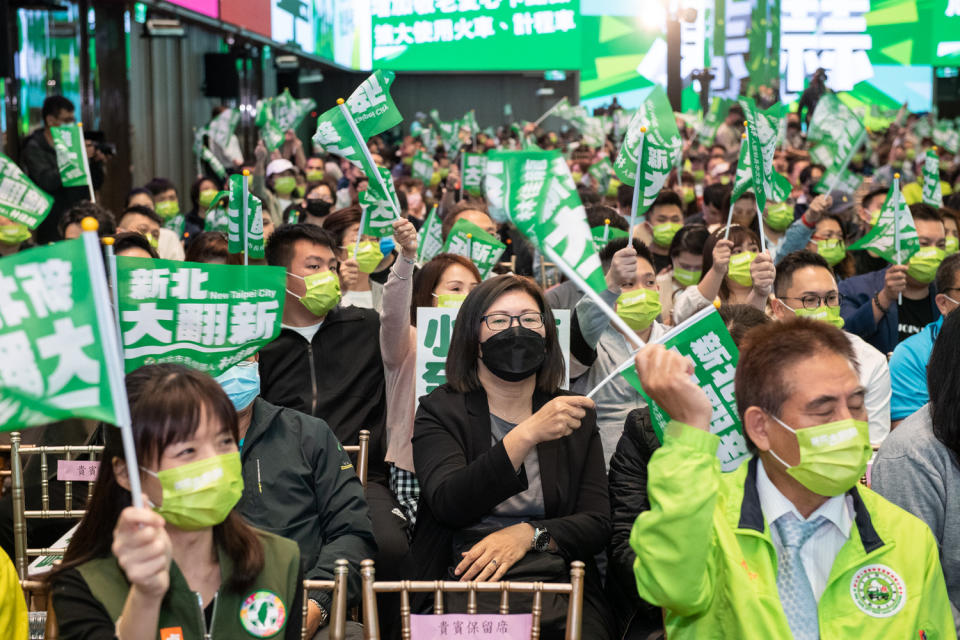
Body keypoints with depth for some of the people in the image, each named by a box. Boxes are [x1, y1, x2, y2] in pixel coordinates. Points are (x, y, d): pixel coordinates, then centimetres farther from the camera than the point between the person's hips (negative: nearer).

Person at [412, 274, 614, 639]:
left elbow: (598, 523, 9)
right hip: (466, 582, -3)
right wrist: (526, 435, -19)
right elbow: (448, 505, -11)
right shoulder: (439, 411, 8)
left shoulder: (575, 416, 17)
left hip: (558, 582, 3)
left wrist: (528, 534, -10)